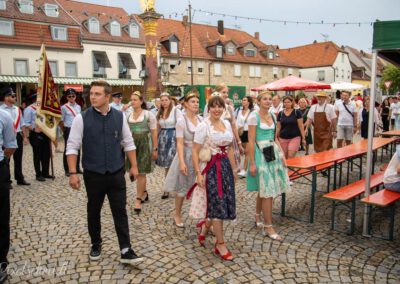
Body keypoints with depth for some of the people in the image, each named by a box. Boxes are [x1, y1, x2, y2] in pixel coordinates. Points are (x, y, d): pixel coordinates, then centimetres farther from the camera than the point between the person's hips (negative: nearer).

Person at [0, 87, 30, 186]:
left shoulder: (17, 109, 10)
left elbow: (22, 124, 14)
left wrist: (24, 137, 12)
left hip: (18, 136, 5)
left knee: (18, 159, 14)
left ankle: (20, 179, 26)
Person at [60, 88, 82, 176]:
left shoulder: (78, 107, 9)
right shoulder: (64, 107, -4)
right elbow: (61, 121, -1)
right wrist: (64, 131, 3)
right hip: (69, 130, -4)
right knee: (67, 149, 2)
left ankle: (77, 168, 22)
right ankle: (67, 170, 10)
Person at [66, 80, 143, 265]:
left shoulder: (120, 116, -2)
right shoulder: (82, 118, -8)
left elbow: (128, 143, 6)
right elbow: (72, 147, -6)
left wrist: (134, 166, 4)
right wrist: (73, 173, -11)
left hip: (116, 174, 1)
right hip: (93, 175, 0)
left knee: (120, 212, 3)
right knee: (93, 212, 16)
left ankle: (126, 251, 11)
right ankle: (96, 245, 36)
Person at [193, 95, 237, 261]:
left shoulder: (227, 124, 8)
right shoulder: (203, 126, -10)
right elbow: (195, 151, -11)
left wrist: (234, 168, 16)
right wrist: (198, 173, -18)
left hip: (226, 165, 7)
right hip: (211, 167, -6)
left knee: (226, 203, 10)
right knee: (218, 204, -1)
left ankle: (205, 225, 35)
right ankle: (220, 244, 13)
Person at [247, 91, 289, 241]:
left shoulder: (272, 116, 11)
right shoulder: (254, 116, -10)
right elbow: (251, 141, -12)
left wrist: (281, 154, 7)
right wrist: (252, 163, -15)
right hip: (261, 154, -7)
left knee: (264, 189, 13)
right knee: (267, 191, -6)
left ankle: (257, 216, 34)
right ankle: (268, 227, 3)